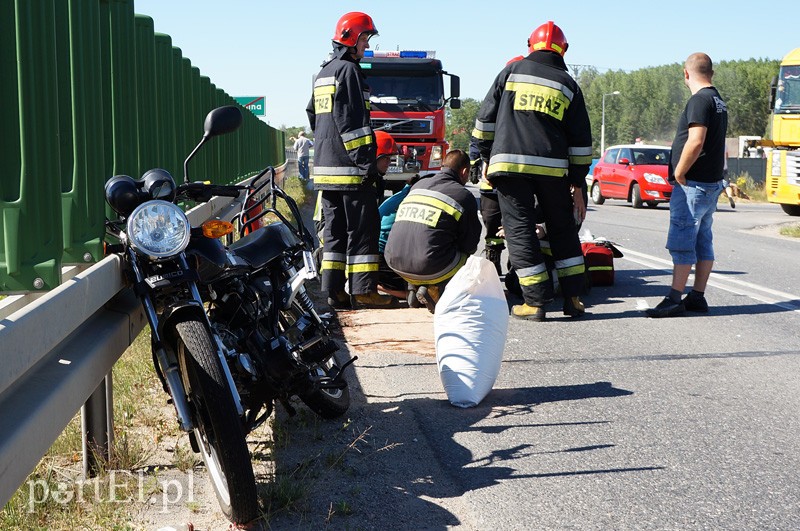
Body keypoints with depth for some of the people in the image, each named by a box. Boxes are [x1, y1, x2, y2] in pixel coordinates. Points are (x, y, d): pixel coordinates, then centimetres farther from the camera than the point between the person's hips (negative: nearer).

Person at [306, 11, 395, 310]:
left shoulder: (323, 74, 21)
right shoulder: (348, 70, -10)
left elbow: (313, 116, 27)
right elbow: (352, 121, -18)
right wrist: (366, 160, -19)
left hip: (325, 167, 10)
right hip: (349, 168, -10)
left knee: (334, 229, 9)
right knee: (362, 228, -6)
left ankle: (334, 290, 9)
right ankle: (363, 290, -6)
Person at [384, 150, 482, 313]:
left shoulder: (418, 185, 16)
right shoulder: (464, 196, -1)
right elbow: (470, 246, 2)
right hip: (428, 267, -7)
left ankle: (414, 285, 14)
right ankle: (434, 290, -4)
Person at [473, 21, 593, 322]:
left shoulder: (512, 71, 9)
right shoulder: (568, 85, 12)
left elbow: (485, 118, 8)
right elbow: (580, 141, 11)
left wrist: (487, 157, 19)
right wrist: (578, 185, 16)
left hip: (509, 164, -1)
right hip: (552, 167, 2)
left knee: (520, 231, 3)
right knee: (563, 230, 15)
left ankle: (536, 301, 0)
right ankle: (573, 298, 15)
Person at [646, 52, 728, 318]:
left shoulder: (699, 100, -14)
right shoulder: (719, 102, 16)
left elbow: (696, 142, -24)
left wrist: (679, 173, -15)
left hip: (692, 184, -10)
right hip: (712, 182, 10)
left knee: (681, 242, -8)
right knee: (702, 240, 11)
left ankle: (674, 299, -7)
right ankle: (698, 297, 15)